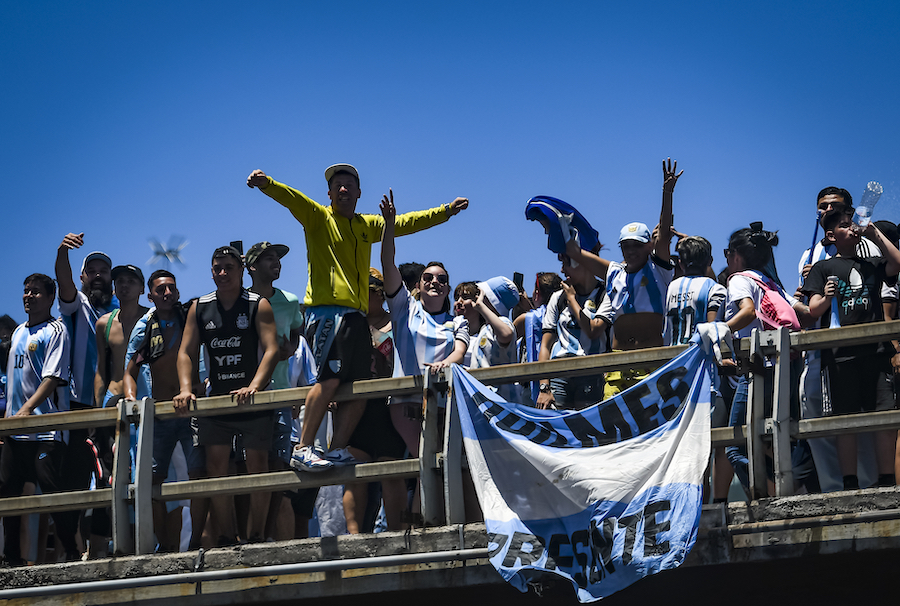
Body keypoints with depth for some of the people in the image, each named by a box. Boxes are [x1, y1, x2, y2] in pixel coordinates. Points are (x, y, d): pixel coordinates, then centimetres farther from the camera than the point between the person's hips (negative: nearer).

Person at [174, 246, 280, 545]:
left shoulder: (258, 305, -3)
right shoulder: (200, 308, 7)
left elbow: (271, 349, -13)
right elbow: (187, 352, 4)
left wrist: (253, 387, -28)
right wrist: (186, 389, -13)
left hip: (253, 401, -3)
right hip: (216, 399, 3)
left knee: (257, 467, 1)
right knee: (215, 468, -2)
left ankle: (255, 537, 8)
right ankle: (227, 540, 3)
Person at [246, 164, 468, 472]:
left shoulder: (368, 225, 23)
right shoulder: (319, 217, 6)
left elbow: (405, 223, 33)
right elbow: (290, 198, -11)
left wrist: (446, 211, 36)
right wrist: (266, 183, -31)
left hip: (356, 316, 7)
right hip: (327, 310, -7)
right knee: (330, 377, -21)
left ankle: (337, 451, 7)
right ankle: (302, 451, -20)